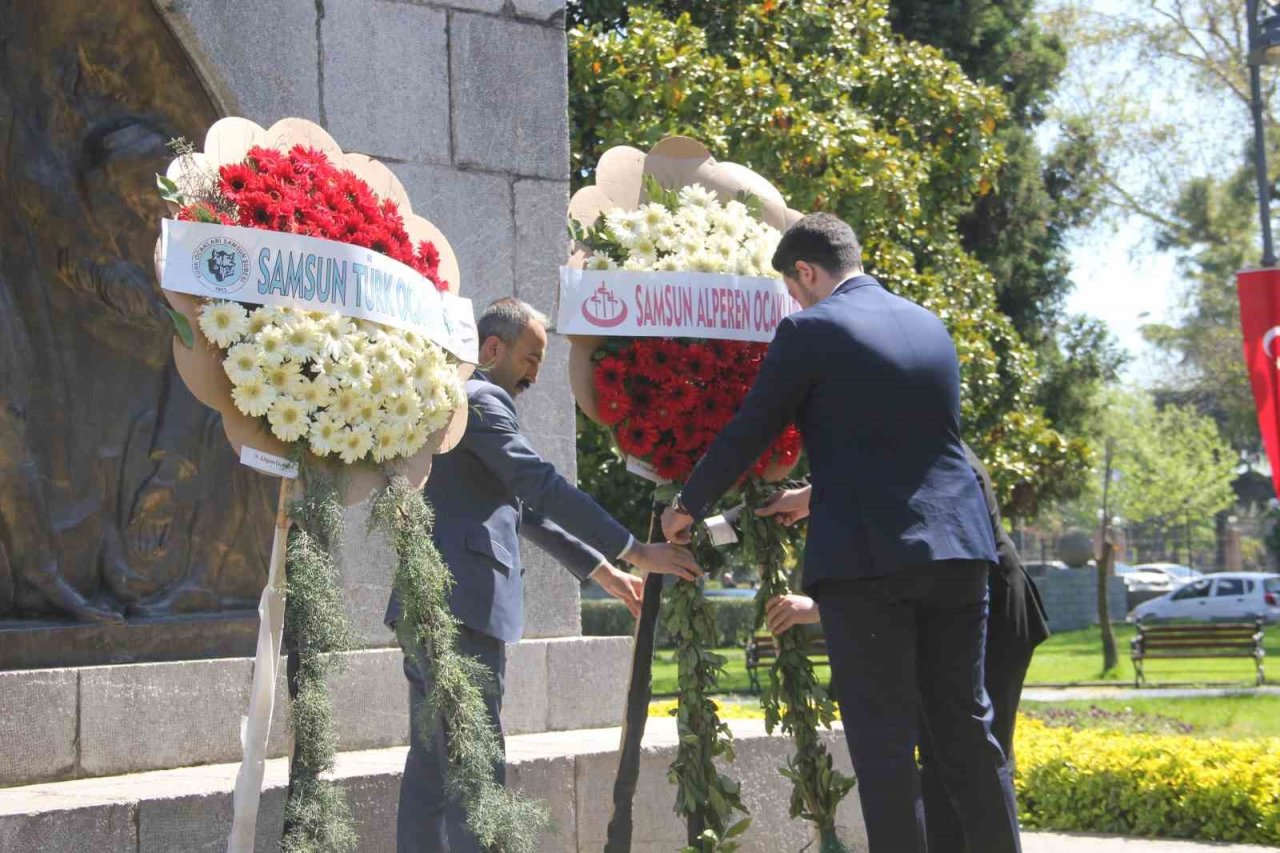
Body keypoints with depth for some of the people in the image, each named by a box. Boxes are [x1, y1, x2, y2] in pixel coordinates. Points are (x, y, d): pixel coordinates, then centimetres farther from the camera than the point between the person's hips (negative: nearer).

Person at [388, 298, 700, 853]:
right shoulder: (479, 400, -8)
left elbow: (522, 506, 28)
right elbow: (543, 486, -17)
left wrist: (602, 570, 27)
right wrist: (637, 552, -15)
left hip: (431, 609, 11)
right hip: (459, 606, -11)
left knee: (432, 770, 11)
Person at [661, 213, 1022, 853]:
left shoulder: (810, 331, -5)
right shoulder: (930, 325, 16)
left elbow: (747, 434, 0)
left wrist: (687, 506, 16)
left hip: (867, 557, -6)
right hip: (956, 544, 6)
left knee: (883, 738, 0)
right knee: (965, 724, 13)